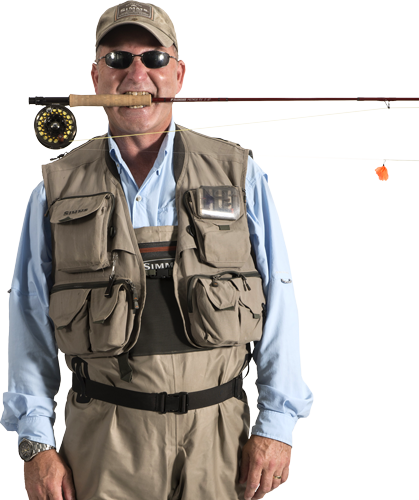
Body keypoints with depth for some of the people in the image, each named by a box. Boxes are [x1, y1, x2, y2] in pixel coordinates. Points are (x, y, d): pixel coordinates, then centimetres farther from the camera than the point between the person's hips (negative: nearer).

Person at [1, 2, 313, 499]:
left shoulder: (240, 177, 2)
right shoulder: (57, 191, 4)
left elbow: (277, 305, 1)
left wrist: (276, 426, -3)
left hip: (217, 438, 1)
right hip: (104, 441, 0)